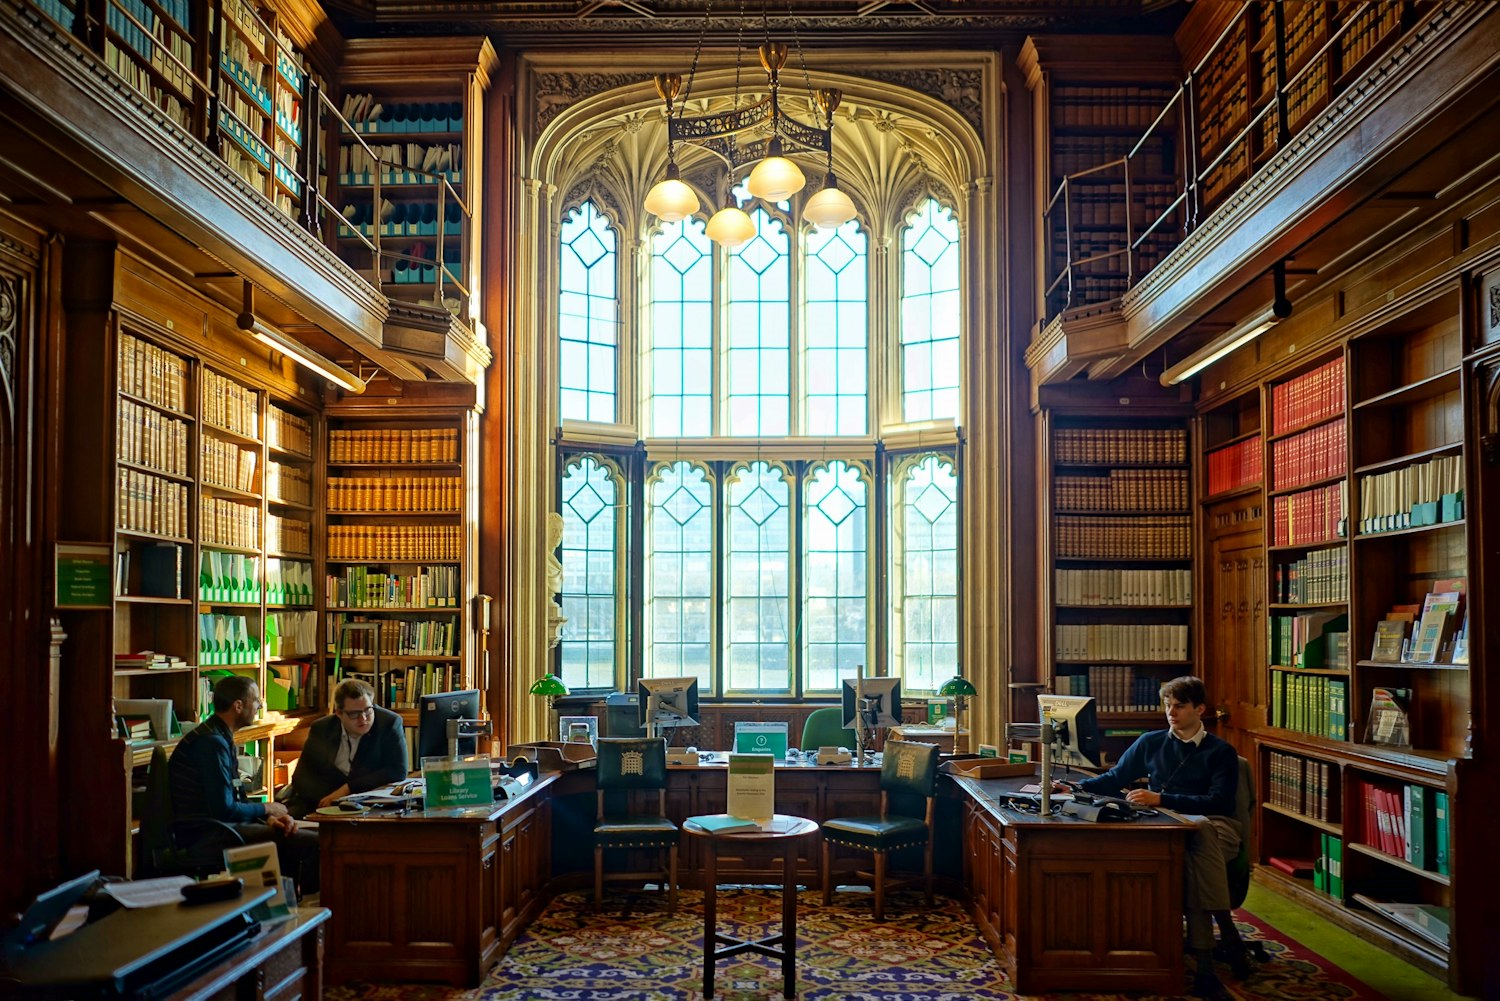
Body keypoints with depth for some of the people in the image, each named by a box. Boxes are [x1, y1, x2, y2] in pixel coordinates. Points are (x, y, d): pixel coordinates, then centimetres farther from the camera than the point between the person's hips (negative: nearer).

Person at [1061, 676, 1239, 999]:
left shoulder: (1221, 752, 7)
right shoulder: (1150, 742, 17)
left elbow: (1219, 802, -7)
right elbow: (1115, 779, 21)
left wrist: (1161, 799, -18)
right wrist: (1076, 787, 3)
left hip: (1215, 825, -2)